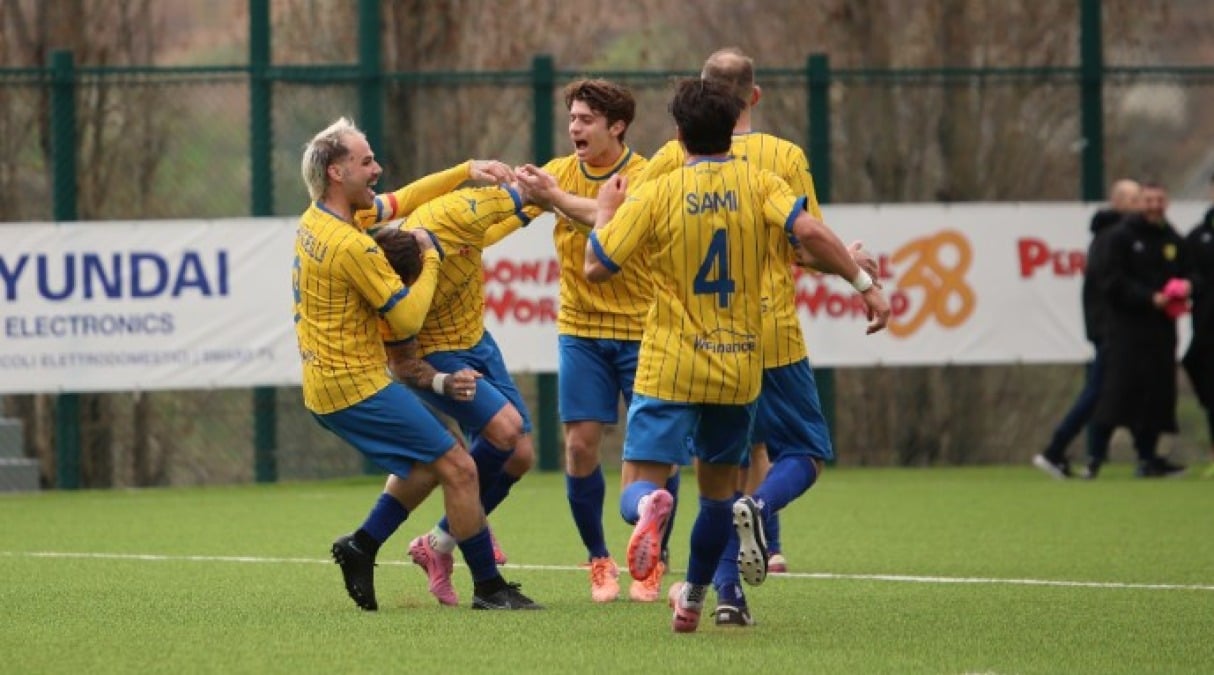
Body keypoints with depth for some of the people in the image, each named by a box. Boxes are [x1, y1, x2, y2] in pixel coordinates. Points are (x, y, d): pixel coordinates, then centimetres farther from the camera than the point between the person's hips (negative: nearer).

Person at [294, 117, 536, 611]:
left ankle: (361, 546, 19)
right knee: (458, 468, -5)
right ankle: (489, 587, 0)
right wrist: (430, 260, -4)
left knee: (432, 462, 20)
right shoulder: (352, 246, -21)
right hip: (357, 384, -10)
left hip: (328, 386, 10)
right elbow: (408, 319, -17)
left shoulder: (314, 220, 8)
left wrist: (466, 172, 20)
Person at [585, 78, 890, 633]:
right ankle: (693, 599, 20)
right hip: (739, 369, 2)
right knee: (717, 488, 21)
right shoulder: (759, 185, -3)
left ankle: (649, 506, -37)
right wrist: (864, 284, -13)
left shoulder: (655, 196, -5)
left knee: (640, 486, -2)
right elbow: (810, 233, -18)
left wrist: (606, 210, 15)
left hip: (669, 368, -2)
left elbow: (596, 266, -2)